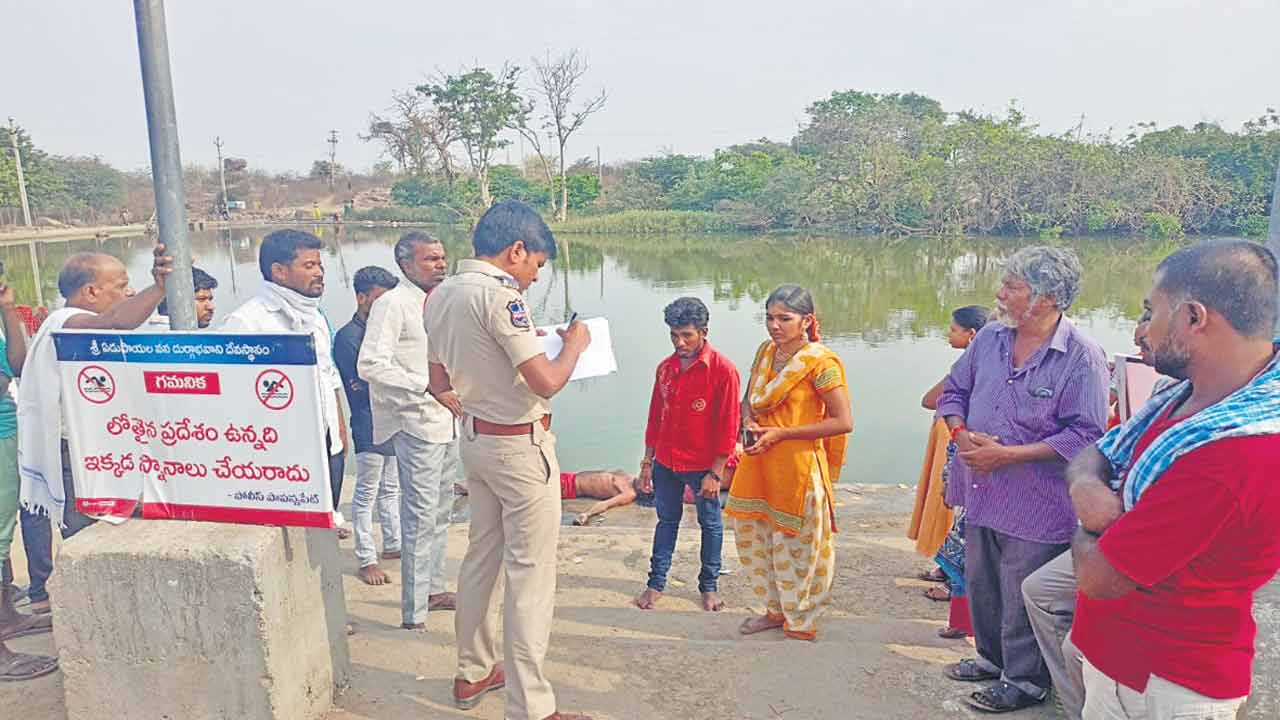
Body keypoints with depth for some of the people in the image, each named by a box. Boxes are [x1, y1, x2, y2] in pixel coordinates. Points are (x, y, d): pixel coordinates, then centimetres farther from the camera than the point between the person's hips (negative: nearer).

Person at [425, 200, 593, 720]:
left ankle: (472, 673, 35)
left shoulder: (441, 295, 7)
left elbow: (439, 384, 15)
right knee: (530, 573, 0)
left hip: (475, 440, 9)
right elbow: (546, 382, -25)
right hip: (520, 446, -9)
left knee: (482, 556, 20)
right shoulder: (499, 294, -21)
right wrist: (575, 345, -7)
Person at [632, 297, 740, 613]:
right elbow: (655, 418, 10)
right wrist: (647, 462, 10)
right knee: (667, 521, 16)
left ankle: (709, 586, 27)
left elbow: (728, 427, -14)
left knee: (710, 524, 12)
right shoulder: (666, 368, 3)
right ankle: (656, 582, 27)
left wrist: (715, 473, -15)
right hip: (666, 462, 5)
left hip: (703, 465, -4)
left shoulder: (722, 370, -14)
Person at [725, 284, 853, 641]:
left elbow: (843, 422, -18)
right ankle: (775, 609, 35)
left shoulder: (820, 362, -14)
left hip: (798, 465, -7)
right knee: (752, 534, 15)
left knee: (796, 544, 5)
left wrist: (781, 433, -19)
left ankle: (801, 620, 26)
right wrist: (750, 421, -6)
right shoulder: (765, 352, 7)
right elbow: (748, 400, 18)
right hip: (759, 463, 7)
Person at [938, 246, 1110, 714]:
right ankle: (992, 658, 43)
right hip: (980, 490, 6)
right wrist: (961, 433, -8)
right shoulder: (990, 337, 2)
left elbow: (1085, 435, -19)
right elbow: (954, 391, 12)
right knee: (981, 583, 21)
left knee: (1022, 598, 9)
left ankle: (1024, 681, 31)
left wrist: (1009, 454, -22)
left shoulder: (1082, 357, -17)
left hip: (1034, 503, -6)